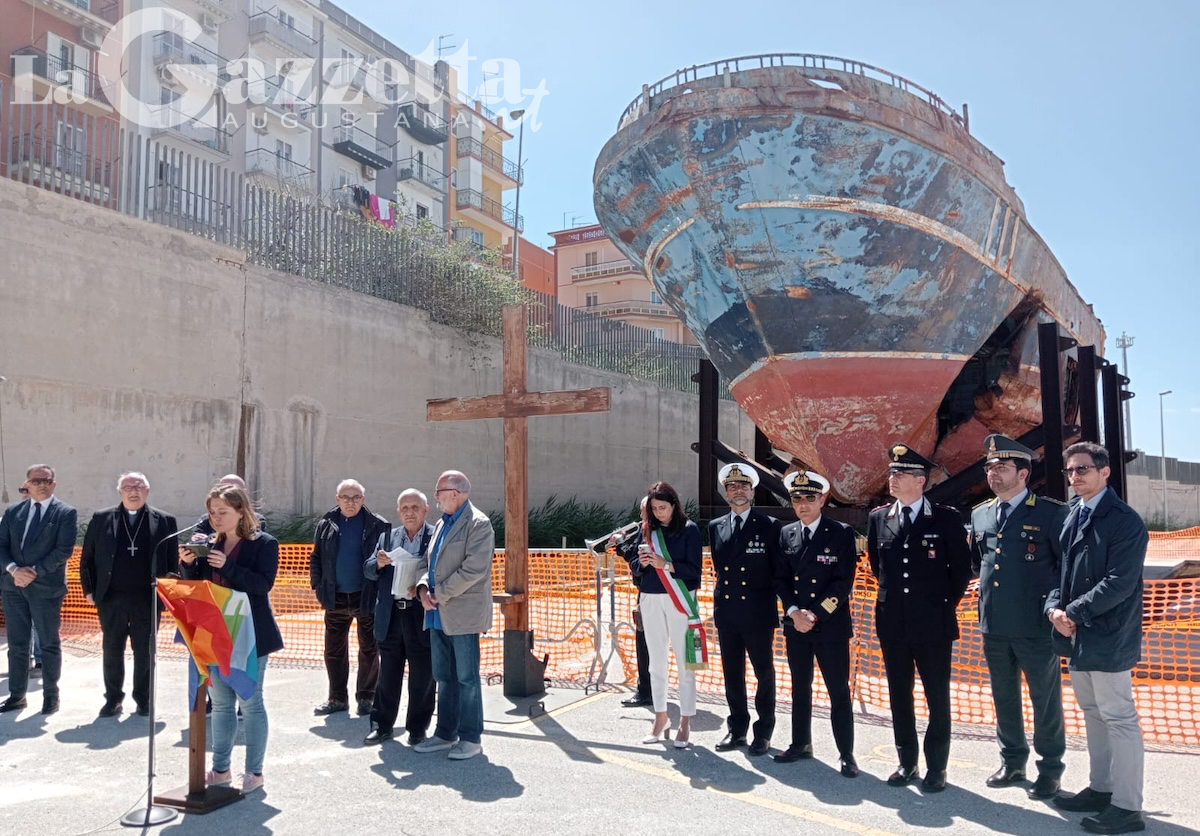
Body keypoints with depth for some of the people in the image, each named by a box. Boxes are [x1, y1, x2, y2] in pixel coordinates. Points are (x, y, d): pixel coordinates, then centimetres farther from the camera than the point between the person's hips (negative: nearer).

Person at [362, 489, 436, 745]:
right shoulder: (387, 538, 13)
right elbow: (368, 571, 11)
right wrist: (378, 563, -10)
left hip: (421, 616, -4)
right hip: (391, 616, 4)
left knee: (422, 677, 5)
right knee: (388, 675, 13)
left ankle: (418, 728, 18)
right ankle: (381, 725, 24)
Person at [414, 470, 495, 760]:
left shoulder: (478, 524, -10)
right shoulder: (442, 524, 16)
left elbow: (474, 568, -19)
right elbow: (428, 561, 19)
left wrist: (440, 594, -15)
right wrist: (423, 587, -1)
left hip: (462, 614, -8)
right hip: (438, 614, 8)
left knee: (466, 678, -1)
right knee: (444, 677, 14)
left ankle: (471, 738, 9)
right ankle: (445, 733, 24)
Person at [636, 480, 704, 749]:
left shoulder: (689, 529, -5)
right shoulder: (647, 529, 7)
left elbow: (694, 569, -9)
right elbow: (638, 567, 12)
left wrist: (665, 564, -21)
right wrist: (642, 561, -10)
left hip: (679, 600, -4)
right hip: (651, 600, 4)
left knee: (684, 663, -2)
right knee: (656, 662, 11)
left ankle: (685, 723, 7)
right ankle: (661, 718, 23)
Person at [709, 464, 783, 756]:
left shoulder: (769, 526, -4)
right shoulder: (715, 527, 8)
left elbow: (780, 570, -2)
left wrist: (781, 602, -5)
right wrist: (721, 600, 10)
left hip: (758, 614, -4)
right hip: (726, 613, 4)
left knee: (764, 673, 6)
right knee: (732, 674, 11)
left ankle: (763, 732, 17)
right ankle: (737, 729, 23)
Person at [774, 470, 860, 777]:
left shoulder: (841, 533, -7)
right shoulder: (786, 534, 6)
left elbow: (843, 582, -10)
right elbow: (781, 578, 7)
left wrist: (815, 614, -14)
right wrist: (794, 612, -8)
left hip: (831, 625, -4)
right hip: (795, 624, 4)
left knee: (839, 691, 0)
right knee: (800, 688, 14)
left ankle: (846, 754, 9)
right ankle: (801, 744, 26)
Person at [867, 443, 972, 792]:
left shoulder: (946, 518, -7)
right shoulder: (878, 518, 4)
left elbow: (962, 567, 1)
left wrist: (945, 603, 5)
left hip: (933, 623, -3)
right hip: (892, 623, 4)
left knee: (937, 697, 6)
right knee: (899, 696, 11)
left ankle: (936, 767, 17)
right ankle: (906, 762, 23)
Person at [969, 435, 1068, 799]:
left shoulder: (1051, 513, -7)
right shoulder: (979, 515, 10)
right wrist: (986, 586, 10)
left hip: (1035, 626, -5)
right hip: (993, 624, 6)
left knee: (1045, 698, 6)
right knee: (1004, 697, 16)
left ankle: (1050, 769, 20)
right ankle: (1012, 761, 30)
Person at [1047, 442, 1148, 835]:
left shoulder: (1124, 520, -14)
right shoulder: (1072, 514, 12)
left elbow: (1119, 583, -20)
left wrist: (1074, 613, -18)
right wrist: (1054, 607, -3)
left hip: (1107, 637, -8)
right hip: (1076, 634, 8)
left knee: (1119, 719, 0)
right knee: (1093, 714, 18)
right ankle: (1101, 788, 31)